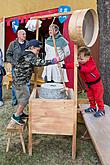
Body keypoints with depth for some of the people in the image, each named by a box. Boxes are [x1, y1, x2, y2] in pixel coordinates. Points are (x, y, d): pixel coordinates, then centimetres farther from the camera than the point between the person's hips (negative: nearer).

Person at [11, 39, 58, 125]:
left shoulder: (27, 54, 13)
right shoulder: (29, 55, -19)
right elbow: (39, 62, -31)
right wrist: (52, 61, -32)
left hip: (20, 80, 10)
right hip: (20, 80, -10)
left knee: (23, 97, 19)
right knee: (25, 98, -4)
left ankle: (21, 113, 32)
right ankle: (16, 116, 6)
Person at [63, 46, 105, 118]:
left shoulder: (91, 63, -26)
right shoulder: (79, 63, -5)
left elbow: (87, 69, -43)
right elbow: (72, 65, -9)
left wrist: (80, 67, -55)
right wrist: (65, 66, -21)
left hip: (96, 82, -7)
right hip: (88, 83, 7)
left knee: (98, 97, -1)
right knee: (90, 96, 17)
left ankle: (101, 110, 11)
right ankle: (93, 107, 34)